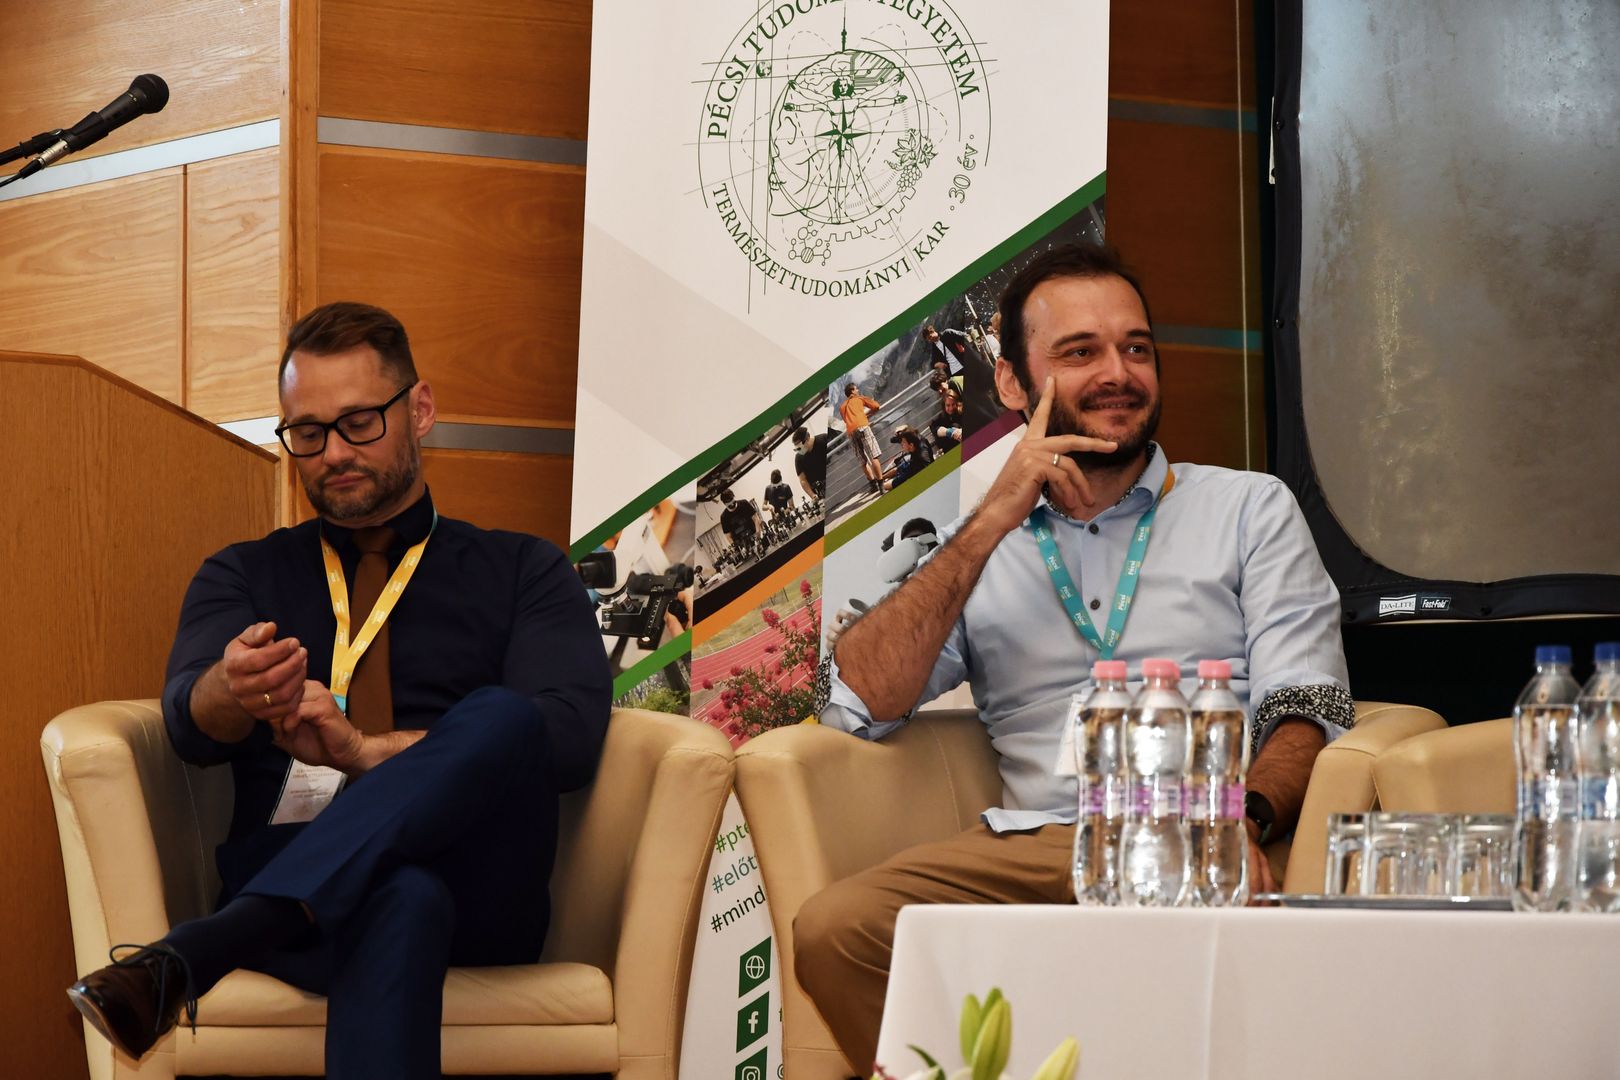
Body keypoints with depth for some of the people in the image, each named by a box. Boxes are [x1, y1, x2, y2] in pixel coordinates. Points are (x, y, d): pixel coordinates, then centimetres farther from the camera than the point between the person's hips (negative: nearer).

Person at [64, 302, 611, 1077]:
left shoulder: (522, 573, 21)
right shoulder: (244, 578, 25)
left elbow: (571, 736, 1)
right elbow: (190, 724, 3)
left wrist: (367, 751, -12)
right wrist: (231, 692, -25)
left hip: (477, 892, 1)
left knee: (500, 718, -36)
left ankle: (193, 954, -47)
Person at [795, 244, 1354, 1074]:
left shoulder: (1250, 509, 18)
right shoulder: (975, 545, 22)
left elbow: (1305, 709, 5)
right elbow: (860, 706, 5)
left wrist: (1241, 823, -18)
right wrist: (990, 524, 0)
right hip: (1027, 847, 2)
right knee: (831, 931, -27)